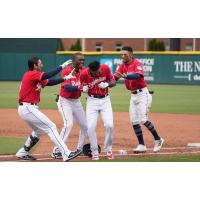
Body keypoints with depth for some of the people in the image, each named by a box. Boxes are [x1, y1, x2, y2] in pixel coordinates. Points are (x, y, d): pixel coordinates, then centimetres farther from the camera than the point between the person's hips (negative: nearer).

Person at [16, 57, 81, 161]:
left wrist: (65, 78, 6)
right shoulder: (31, 74, -14)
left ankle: (22, 152, 29)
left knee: (39, 130, 26)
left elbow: (49, 82, 15)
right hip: (28, 108, -10)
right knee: (51, 127, -10)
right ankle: (66, 154, -15)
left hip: (26, 109, 10)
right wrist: (62, 66, -20)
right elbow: (48, 75, -27)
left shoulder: (35, 76, 16)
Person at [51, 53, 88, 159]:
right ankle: (57, 151, -21)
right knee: (68, 124, -23)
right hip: (65, 101, -7)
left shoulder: (83, 71, 1)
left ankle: (80, 149, 28)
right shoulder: (66, 71, -18)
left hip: (77, 101, 7)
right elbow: (67, 88, -30)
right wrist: (79, 87, -45)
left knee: (85, 125, 9)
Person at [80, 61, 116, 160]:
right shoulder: (84, 74, -16)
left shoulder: (105, 68, -13)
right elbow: (83, 88, 2)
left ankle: (108, 150, 10)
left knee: (109, 125, -11)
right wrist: (84, 89, -22)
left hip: (105, 100, 1)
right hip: (92, 101, -1)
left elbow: (113, 82, 0)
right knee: (91, 127, -11)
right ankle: (95, 153, 3)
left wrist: (107, 84, -21)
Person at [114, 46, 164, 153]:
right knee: (134, 121, 3)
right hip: (133, 95, 8)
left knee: (143, 119, -13)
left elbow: (137, 75, -34)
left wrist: (124, 76, -48)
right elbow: (115, 77, -2)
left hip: (142, 94, -8)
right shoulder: (123, 65, 8)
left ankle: (158, 139, 5)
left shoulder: (137, 64, -15)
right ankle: (141, 145, 8)